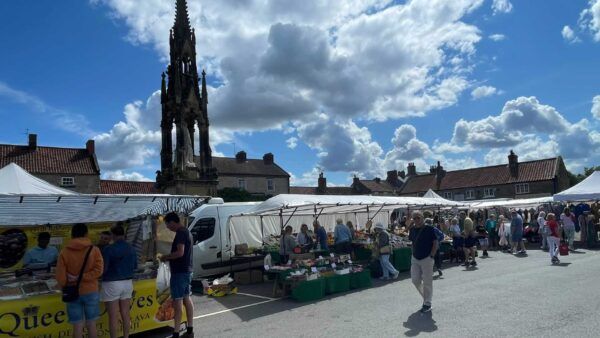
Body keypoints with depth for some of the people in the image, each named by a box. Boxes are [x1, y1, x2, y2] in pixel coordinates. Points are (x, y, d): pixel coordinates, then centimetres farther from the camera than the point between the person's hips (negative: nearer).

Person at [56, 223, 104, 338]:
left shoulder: (64, 252, -6)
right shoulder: (94, 250, -7)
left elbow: (60, 277, -5)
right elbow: (98, 270, -14)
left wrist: (65, 288, 13)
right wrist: (80, 277, -9)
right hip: (91, 292, 0)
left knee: (77, 326, 9)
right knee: (91, 324, 12)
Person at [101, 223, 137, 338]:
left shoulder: (109, 249, -15)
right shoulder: (131, 248, 2)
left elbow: (103, 268, -15)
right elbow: (135, 266, 12)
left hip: (112, 284, -5)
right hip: (127, 283, 5)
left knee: (113, 316, 3)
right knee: (125, 313, 14)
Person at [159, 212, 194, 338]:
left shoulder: (180, 233, -17)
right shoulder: (186, 231, 14)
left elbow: (180, 252, -26)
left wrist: (166, 257, -12)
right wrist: (169, 257, 13)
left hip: (179, 272, -10)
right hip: (187, 270, 10)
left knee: (177, 301, -5)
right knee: (186, 299, 15)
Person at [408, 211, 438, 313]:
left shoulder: (429, 229, -11)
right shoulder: (412, 229, 6)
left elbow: (435, 243, -9)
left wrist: (431, 256, -13)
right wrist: (413, 253, 7)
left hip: (426, 259, -5)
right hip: (415, 259, 6)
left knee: (427, 282, 2)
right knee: (415, 280, 7)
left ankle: (427, 304, 15)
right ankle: (425, 297, 31)